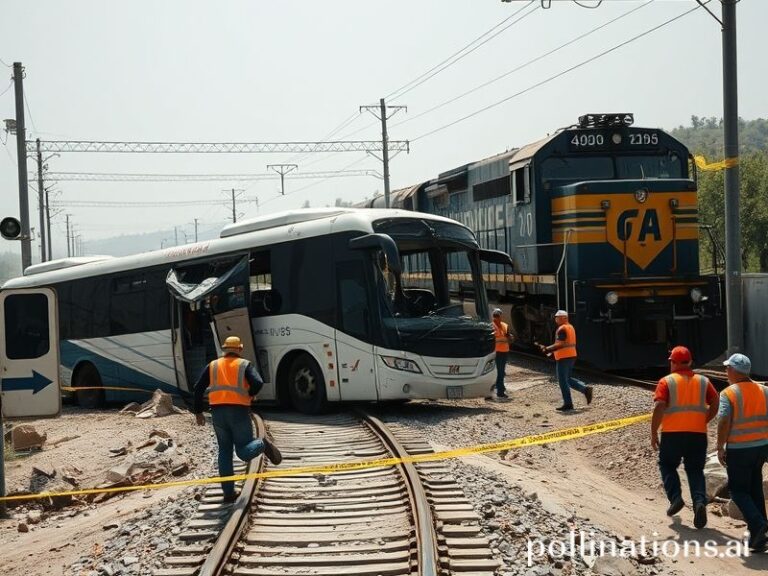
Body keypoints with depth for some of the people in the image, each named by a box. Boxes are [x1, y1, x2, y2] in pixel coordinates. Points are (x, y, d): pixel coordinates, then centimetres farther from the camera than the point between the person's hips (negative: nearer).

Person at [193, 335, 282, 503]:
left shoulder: (213, 366, 14)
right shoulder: (244, 365, 6)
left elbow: (198, 388, 8)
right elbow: (258, 383, -11)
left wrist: (198, 412, 14)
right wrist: (248, 394, 9)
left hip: (218, 413, 2)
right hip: (239, 412, -2)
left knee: (224, 451, 13)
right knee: (244, 452, 5)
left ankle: (228, 492, 10)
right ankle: (262, 444, -24)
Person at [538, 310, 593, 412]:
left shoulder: (562, 329, -16)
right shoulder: (571, 327, 15)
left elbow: (560, 345, -23)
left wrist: (547, 349, -19)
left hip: (563, 358, -10)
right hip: (571, 356, 10)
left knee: (563, 381, -2)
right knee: (568, 379, 18)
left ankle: (568, 404, 1)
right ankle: (585, 389, 6)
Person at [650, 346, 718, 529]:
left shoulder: (666, 382, -2)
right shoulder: (703, 381, 9)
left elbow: (659, 408, -11)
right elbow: (715, 405, 2)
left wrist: (653, 434, -5)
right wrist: (702, 422, 15)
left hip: (672, 434, -2)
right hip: (698, 434, 2)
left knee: (667, 465, 19)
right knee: (695, 470, 10)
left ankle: (675, 497, 2)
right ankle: (700, 502, -12)